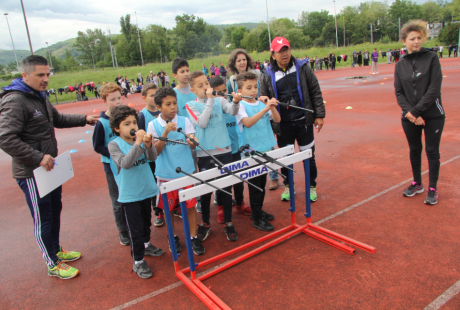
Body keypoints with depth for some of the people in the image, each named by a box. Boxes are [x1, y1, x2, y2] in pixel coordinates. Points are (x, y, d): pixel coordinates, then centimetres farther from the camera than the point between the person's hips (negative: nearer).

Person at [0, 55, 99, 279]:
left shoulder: (40, 97, 11)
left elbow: (58, 119, 26)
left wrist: (84, 119, 15)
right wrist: (38, 158, -27)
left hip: (49, 167, 9)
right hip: (32, 173, -9)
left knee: (55, 211, 21)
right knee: (43, 219, 3)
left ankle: (57, 250, 40)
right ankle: (53, 265, 19)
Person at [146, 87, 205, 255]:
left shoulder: (184, 121, -4)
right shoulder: (153, 125, -5)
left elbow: (193, 146, -10)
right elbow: (156, 150, -10)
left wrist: (192, 141, -34)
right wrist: (166, 132, -24)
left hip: (186, 171, 0)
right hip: (165, 173, 0)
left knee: (190, 205, 6)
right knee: (168, 207, 13)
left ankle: (193, 237, 22)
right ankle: (172, 236, 34)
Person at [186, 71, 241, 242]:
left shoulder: (219, 100, 4)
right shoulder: (191, 105, 0)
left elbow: (232, 111, -13)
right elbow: (202, 123, -15)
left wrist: (236, 102, -34)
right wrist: (210, 100, -15)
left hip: (224, 150, 1)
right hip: (205, 153, -1)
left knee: (226, 187, 9)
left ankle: (228, 222, 26)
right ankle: (205, 223, 29)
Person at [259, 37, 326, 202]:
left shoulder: (302, 68, 0)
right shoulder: (267, 75, -1)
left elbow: (315, 92, 3)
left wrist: (319, 115, -1)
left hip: (303, 121, 0)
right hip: (283, 125, 0)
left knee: (308, 155, 8)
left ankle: (311, 186, 28)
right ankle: (288, 185, 32)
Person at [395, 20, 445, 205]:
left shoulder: (432, 58, -5)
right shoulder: (400, 65, 4)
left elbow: (434, 89, -12)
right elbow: (398, 92, 1)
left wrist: (416, 111, -16)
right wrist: (409, 111, -15)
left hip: (433, 115, -3)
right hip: (410, 117, 3)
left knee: (432, 151, 4)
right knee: (414, 150, 13)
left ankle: (433, 188, 19)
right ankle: (417, 183, 31)